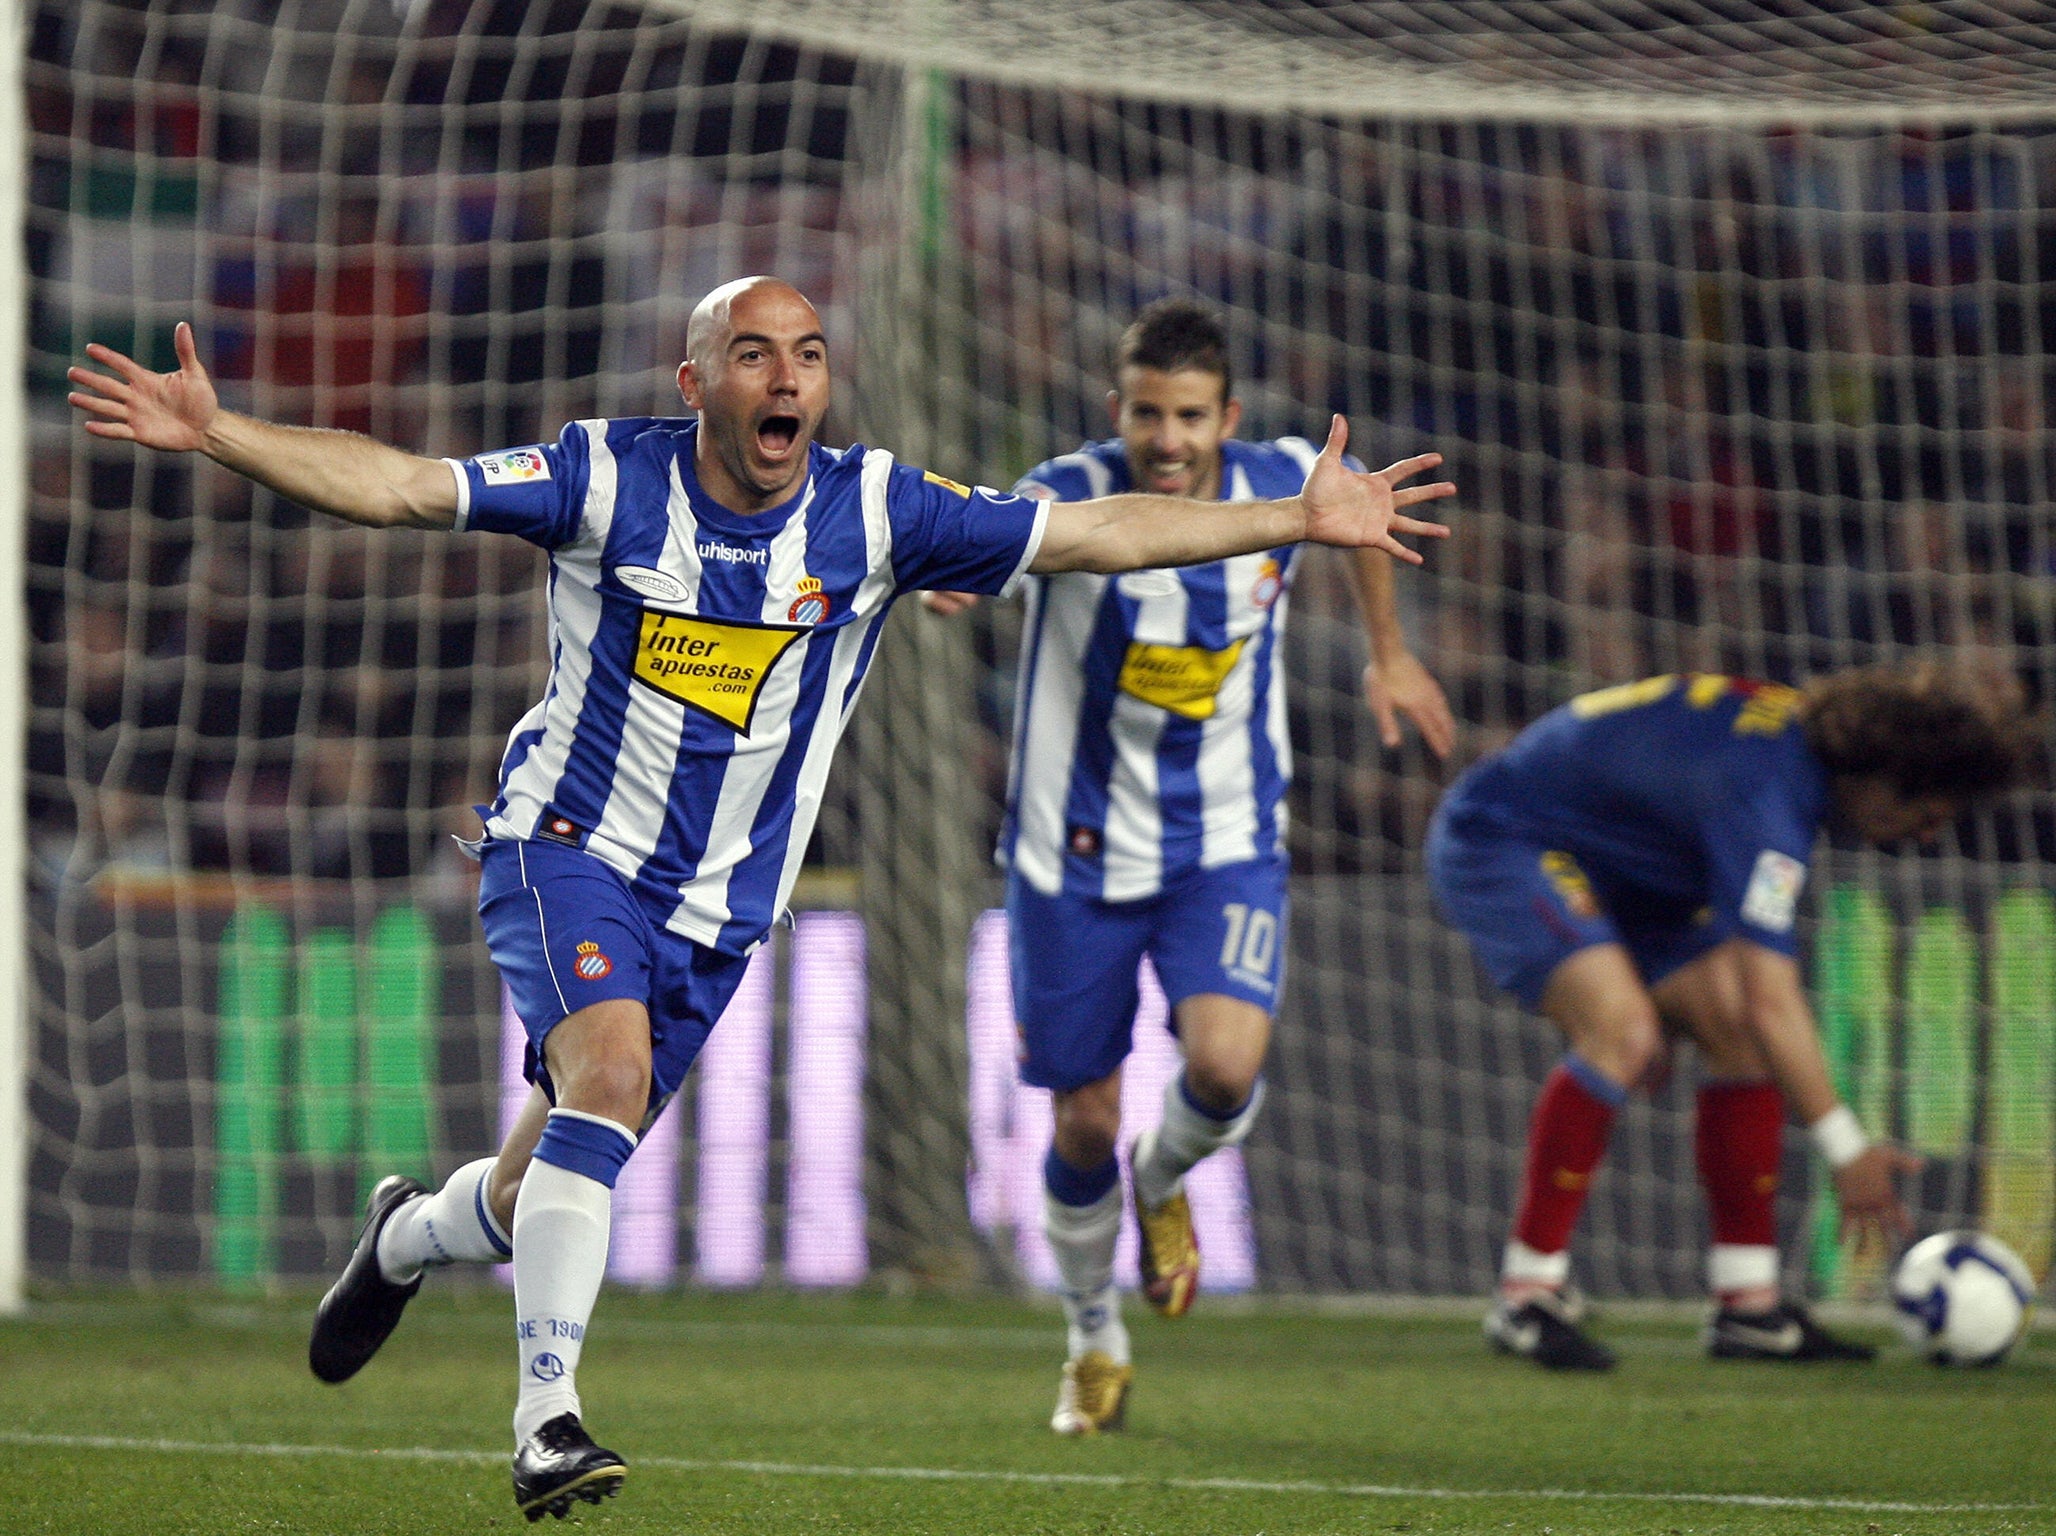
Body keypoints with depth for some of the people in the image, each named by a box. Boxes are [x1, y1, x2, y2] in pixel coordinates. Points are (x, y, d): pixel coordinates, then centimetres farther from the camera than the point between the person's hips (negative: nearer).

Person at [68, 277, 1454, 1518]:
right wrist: (216, 433, -27)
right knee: (607, 1073, -29)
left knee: (558, 1175, 6)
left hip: (718, 901, 3)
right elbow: (394, 486, -14)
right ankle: (549, 1420, -27)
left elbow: (1091, 534, -5)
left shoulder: (874, 511, -7)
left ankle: (410, 1238, 43)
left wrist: (1296, 520, -9)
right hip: (571, 844, -3)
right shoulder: (606, 478, -12)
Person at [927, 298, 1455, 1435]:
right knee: (1084, 1125, 6)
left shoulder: (1280, 484, -9)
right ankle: (1093, 1343, 34)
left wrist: (1388, 651, 22)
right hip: (1076, 856, -1)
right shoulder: (1075, 497, -19)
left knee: (1226, 1062, -23)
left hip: (1227, 845, 1)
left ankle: (1165, 1181, 14)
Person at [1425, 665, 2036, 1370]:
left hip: (1608, 866, 10)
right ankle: (1528, 1296, -22)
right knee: (1623, 1028, -30)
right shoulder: (1766, 789, -32)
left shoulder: (1805, 728, -2)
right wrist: (1846, 1151, -33)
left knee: (1738, 1034, -1)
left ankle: (1748, 1304, 2)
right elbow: (1772, 1004, -36)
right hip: (1497, 843, -10)